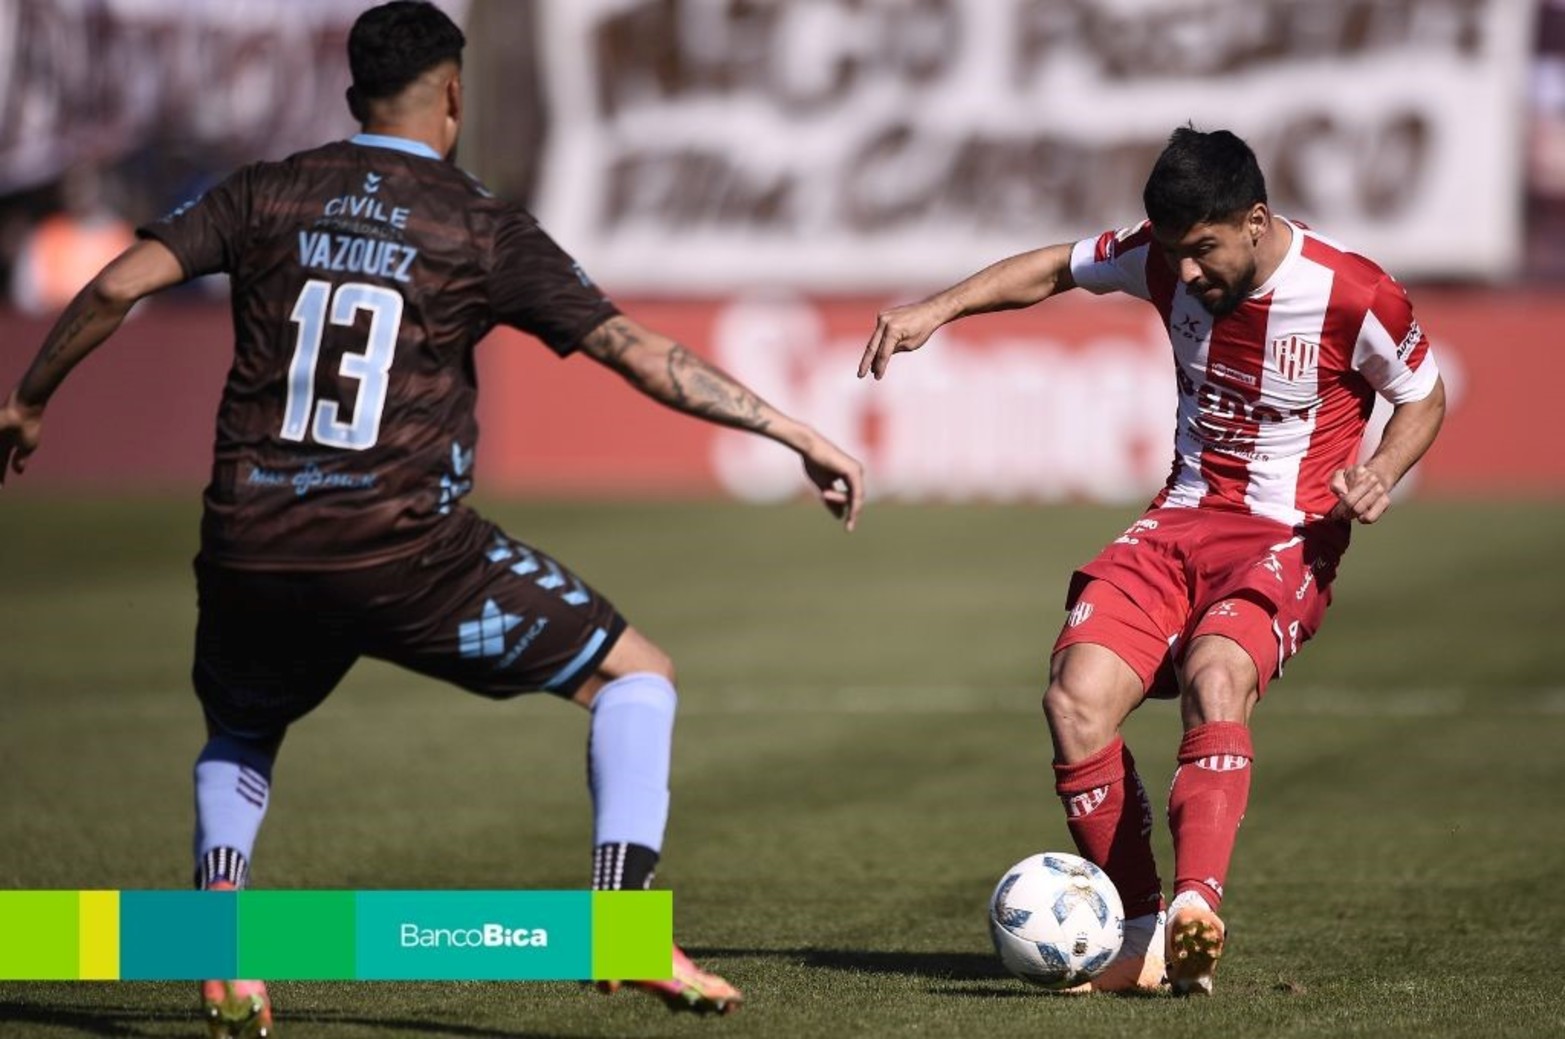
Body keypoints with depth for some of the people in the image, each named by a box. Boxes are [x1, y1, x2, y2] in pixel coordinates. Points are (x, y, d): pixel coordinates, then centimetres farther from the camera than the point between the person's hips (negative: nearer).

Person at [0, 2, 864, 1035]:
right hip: (406, 552, -3)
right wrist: (798, 433, 2)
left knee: (241, 734, 33)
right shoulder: (485, 228, 2)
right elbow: (638, 351, -3)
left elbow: (117, 287, 0)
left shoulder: (266, 196, 9)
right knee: (636, 676, 10)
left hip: (253, 552, 3)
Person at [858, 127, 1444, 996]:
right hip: (1181, 523, 5)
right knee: (1076, 697, -19)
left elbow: (1425, 398, 3)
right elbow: (1055, 270, 14)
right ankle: (1142, 938, -12)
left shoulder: (1353, 297, -13)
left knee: (1215, 676, -37)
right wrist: (936, 310, 3)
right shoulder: (1169, 258, -2)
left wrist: (1382, 473, -16)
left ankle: (1197, 908, -50)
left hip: (1288, 541, -5)